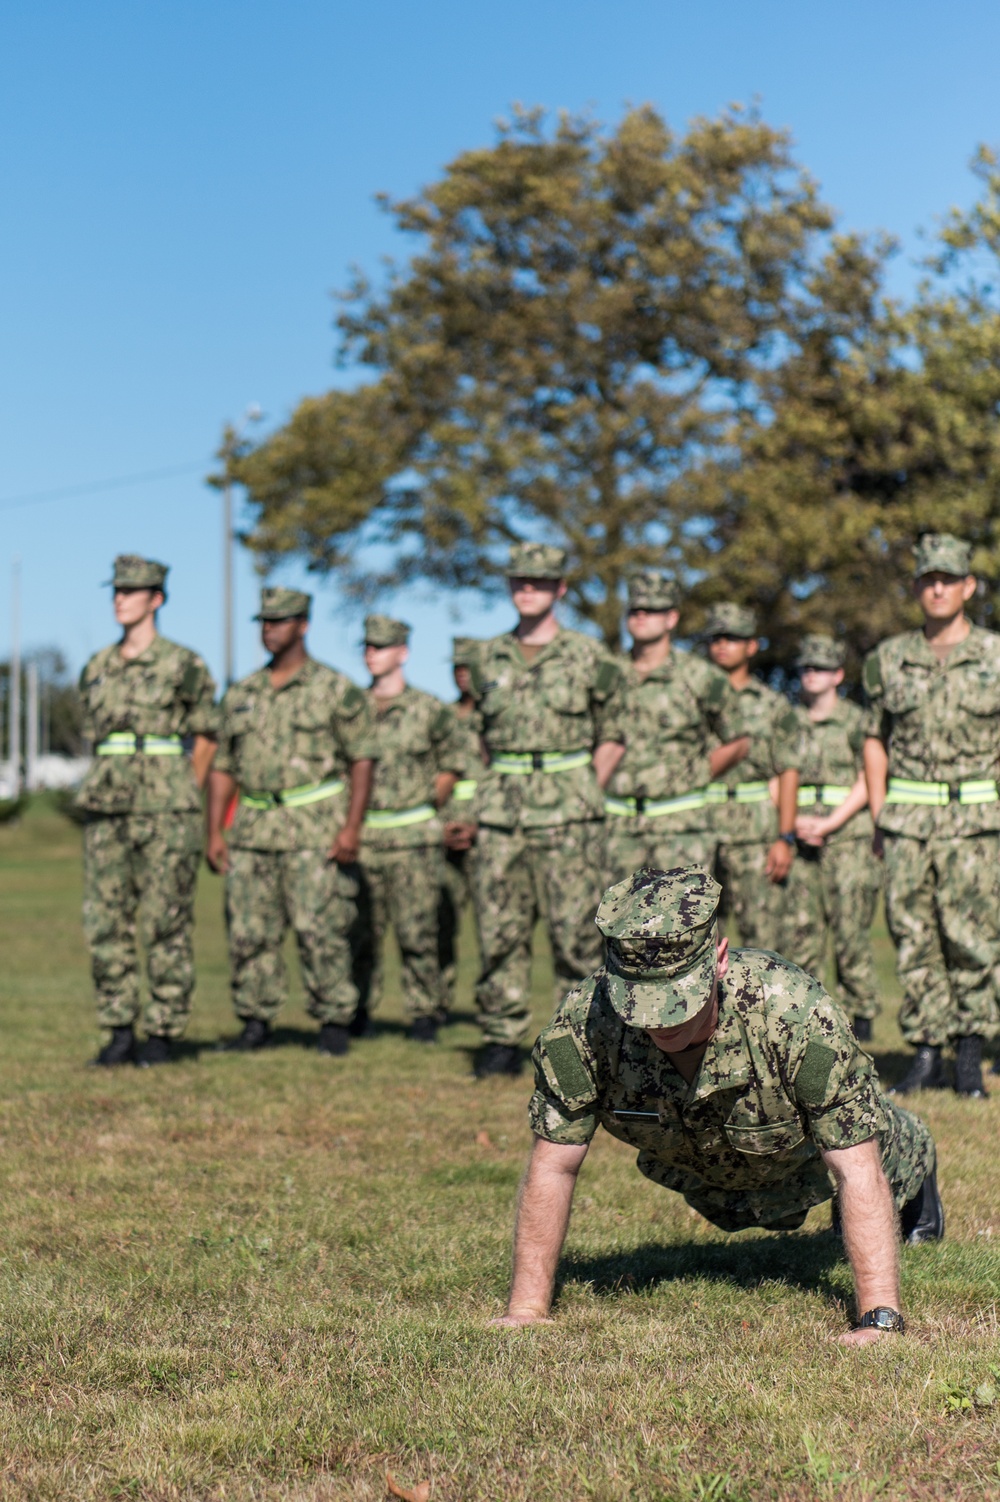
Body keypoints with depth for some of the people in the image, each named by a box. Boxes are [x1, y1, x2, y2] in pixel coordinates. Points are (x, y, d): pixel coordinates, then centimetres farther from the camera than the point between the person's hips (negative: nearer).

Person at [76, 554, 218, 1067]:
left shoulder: (183, 665, -2)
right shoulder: (97, 669, 12)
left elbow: (205, 740, 5)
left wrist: (178, 801, 4)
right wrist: (111, 790, 13)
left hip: (164, 813, -5)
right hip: (107, 812, 5)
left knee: (165, 927, -1)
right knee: (105, 923, 3)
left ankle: (165, 1033, 6)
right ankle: (119, 1031, 11)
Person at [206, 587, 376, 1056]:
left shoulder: (336, 690, 1)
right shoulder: (241, 695, 15)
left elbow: (362, 759, -2)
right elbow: (223, 768, 17)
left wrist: (352, 827, -12)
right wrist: (214, 832, 8)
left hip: (315, 829, -4)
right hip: (253, 830, 5)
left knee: (320, 930, -7)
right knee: (248, 930, 3)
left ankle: (335, 1021, 3)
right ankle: (255, 1021, 13)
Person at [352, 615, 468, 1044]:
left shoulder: (430, 710, 1)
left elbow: (451, 766, 10)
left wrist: (426, 807, 7)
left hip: (413, 838, -3)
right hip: (362, 838, 3)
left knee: (416, 931, -3)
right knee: (362, 932, 4)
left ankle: (424, 1015, 5)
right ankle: (357, 1012, 16)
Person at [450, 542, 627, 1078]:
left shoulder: (589, 657, 3)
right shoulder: (488, 658, 12)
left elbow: (612, 737, 8)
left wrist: (587, 796, -1)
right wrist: (477, 815, 13)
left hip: (567, 813, -3)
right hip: (501, 812, 3)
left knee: (574, 929, -4)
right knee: (499, 932, 2)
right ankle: (502, 1040, 9)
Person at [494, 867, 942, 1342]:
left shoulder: (795, 1012, -47)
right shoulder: (582, 1021, -41)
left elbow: (857, 1172, -41)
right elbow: (552, 1167, -28)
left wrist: (880, 1321, -48)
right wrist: (526, 1312, -29)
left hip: (805, 1154, -2)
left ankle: (913, 1157, 63)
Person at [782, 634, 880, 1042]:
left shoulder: (856, 720, 3)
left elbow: (867, 782, -3)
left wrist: (829, 824, -12)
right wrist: (794, 822, -4)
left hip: (847, 835, -4)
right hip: (801, 837, 4)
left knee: (850, 929, -4)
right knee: (799, 928, 0)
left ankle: (860, 1014, 5)